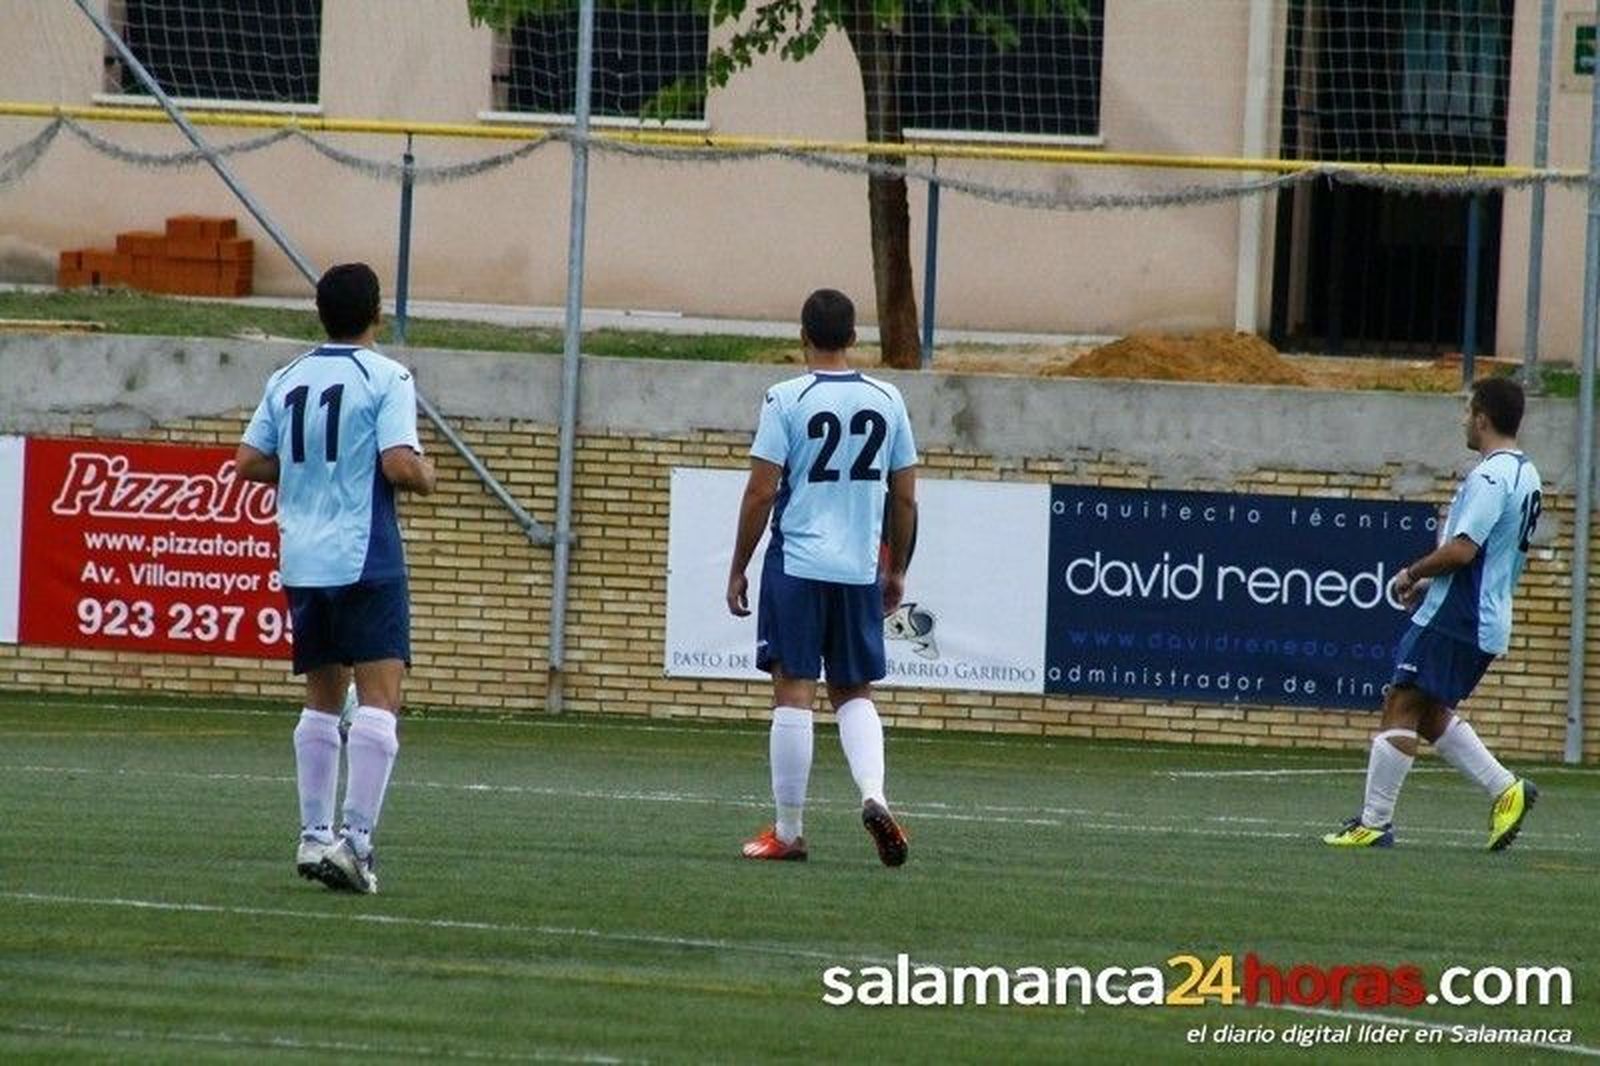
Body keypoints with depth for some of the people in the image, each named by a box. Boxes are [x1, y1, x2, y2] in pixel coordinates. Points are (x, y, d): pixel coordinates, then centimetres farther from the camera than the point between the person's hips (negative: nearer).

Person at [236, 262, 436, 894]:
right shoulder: (386, 379, -7)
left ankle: (314, 835, 16)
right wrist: (425, 477, 4)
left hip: (301, 559, 6)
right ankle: (356, 837, -19)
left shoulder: (287, 382, 10)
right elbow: (399, 464, -17)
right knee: (379, 697, -8)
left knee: (322, 700, 16)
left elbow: (249, 463, 10)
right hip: (367, 558, -6)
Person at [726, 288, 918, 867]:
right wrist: (897, 570, 20)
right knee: (855, 693, 15)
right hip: (861, 570, 4)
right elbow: (905, 498, 9)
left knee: (793, 693, 1)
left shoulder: (787, 400, -7)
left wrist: (738, 569, 1)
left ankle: (787, 831, 4)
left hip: (797, 564, -4)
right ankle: (873, 793, -9)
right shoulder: (886, 401, 5)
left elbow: (761, 493, -8)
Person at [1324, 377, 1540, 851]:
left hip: (1453, 618, -10)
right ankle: (1506, 788, 9)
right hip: (1487, 623, 10)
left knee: (1400, 709, -6)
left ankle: (1374, 824, -6)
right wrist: (1432, 583, 16)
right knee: (1431, 714, 18)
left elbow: (1462, 549, -24)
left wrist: (1413, 574, -7)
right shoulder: (1526, 474, 15)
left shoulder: (1491, 477, -17)